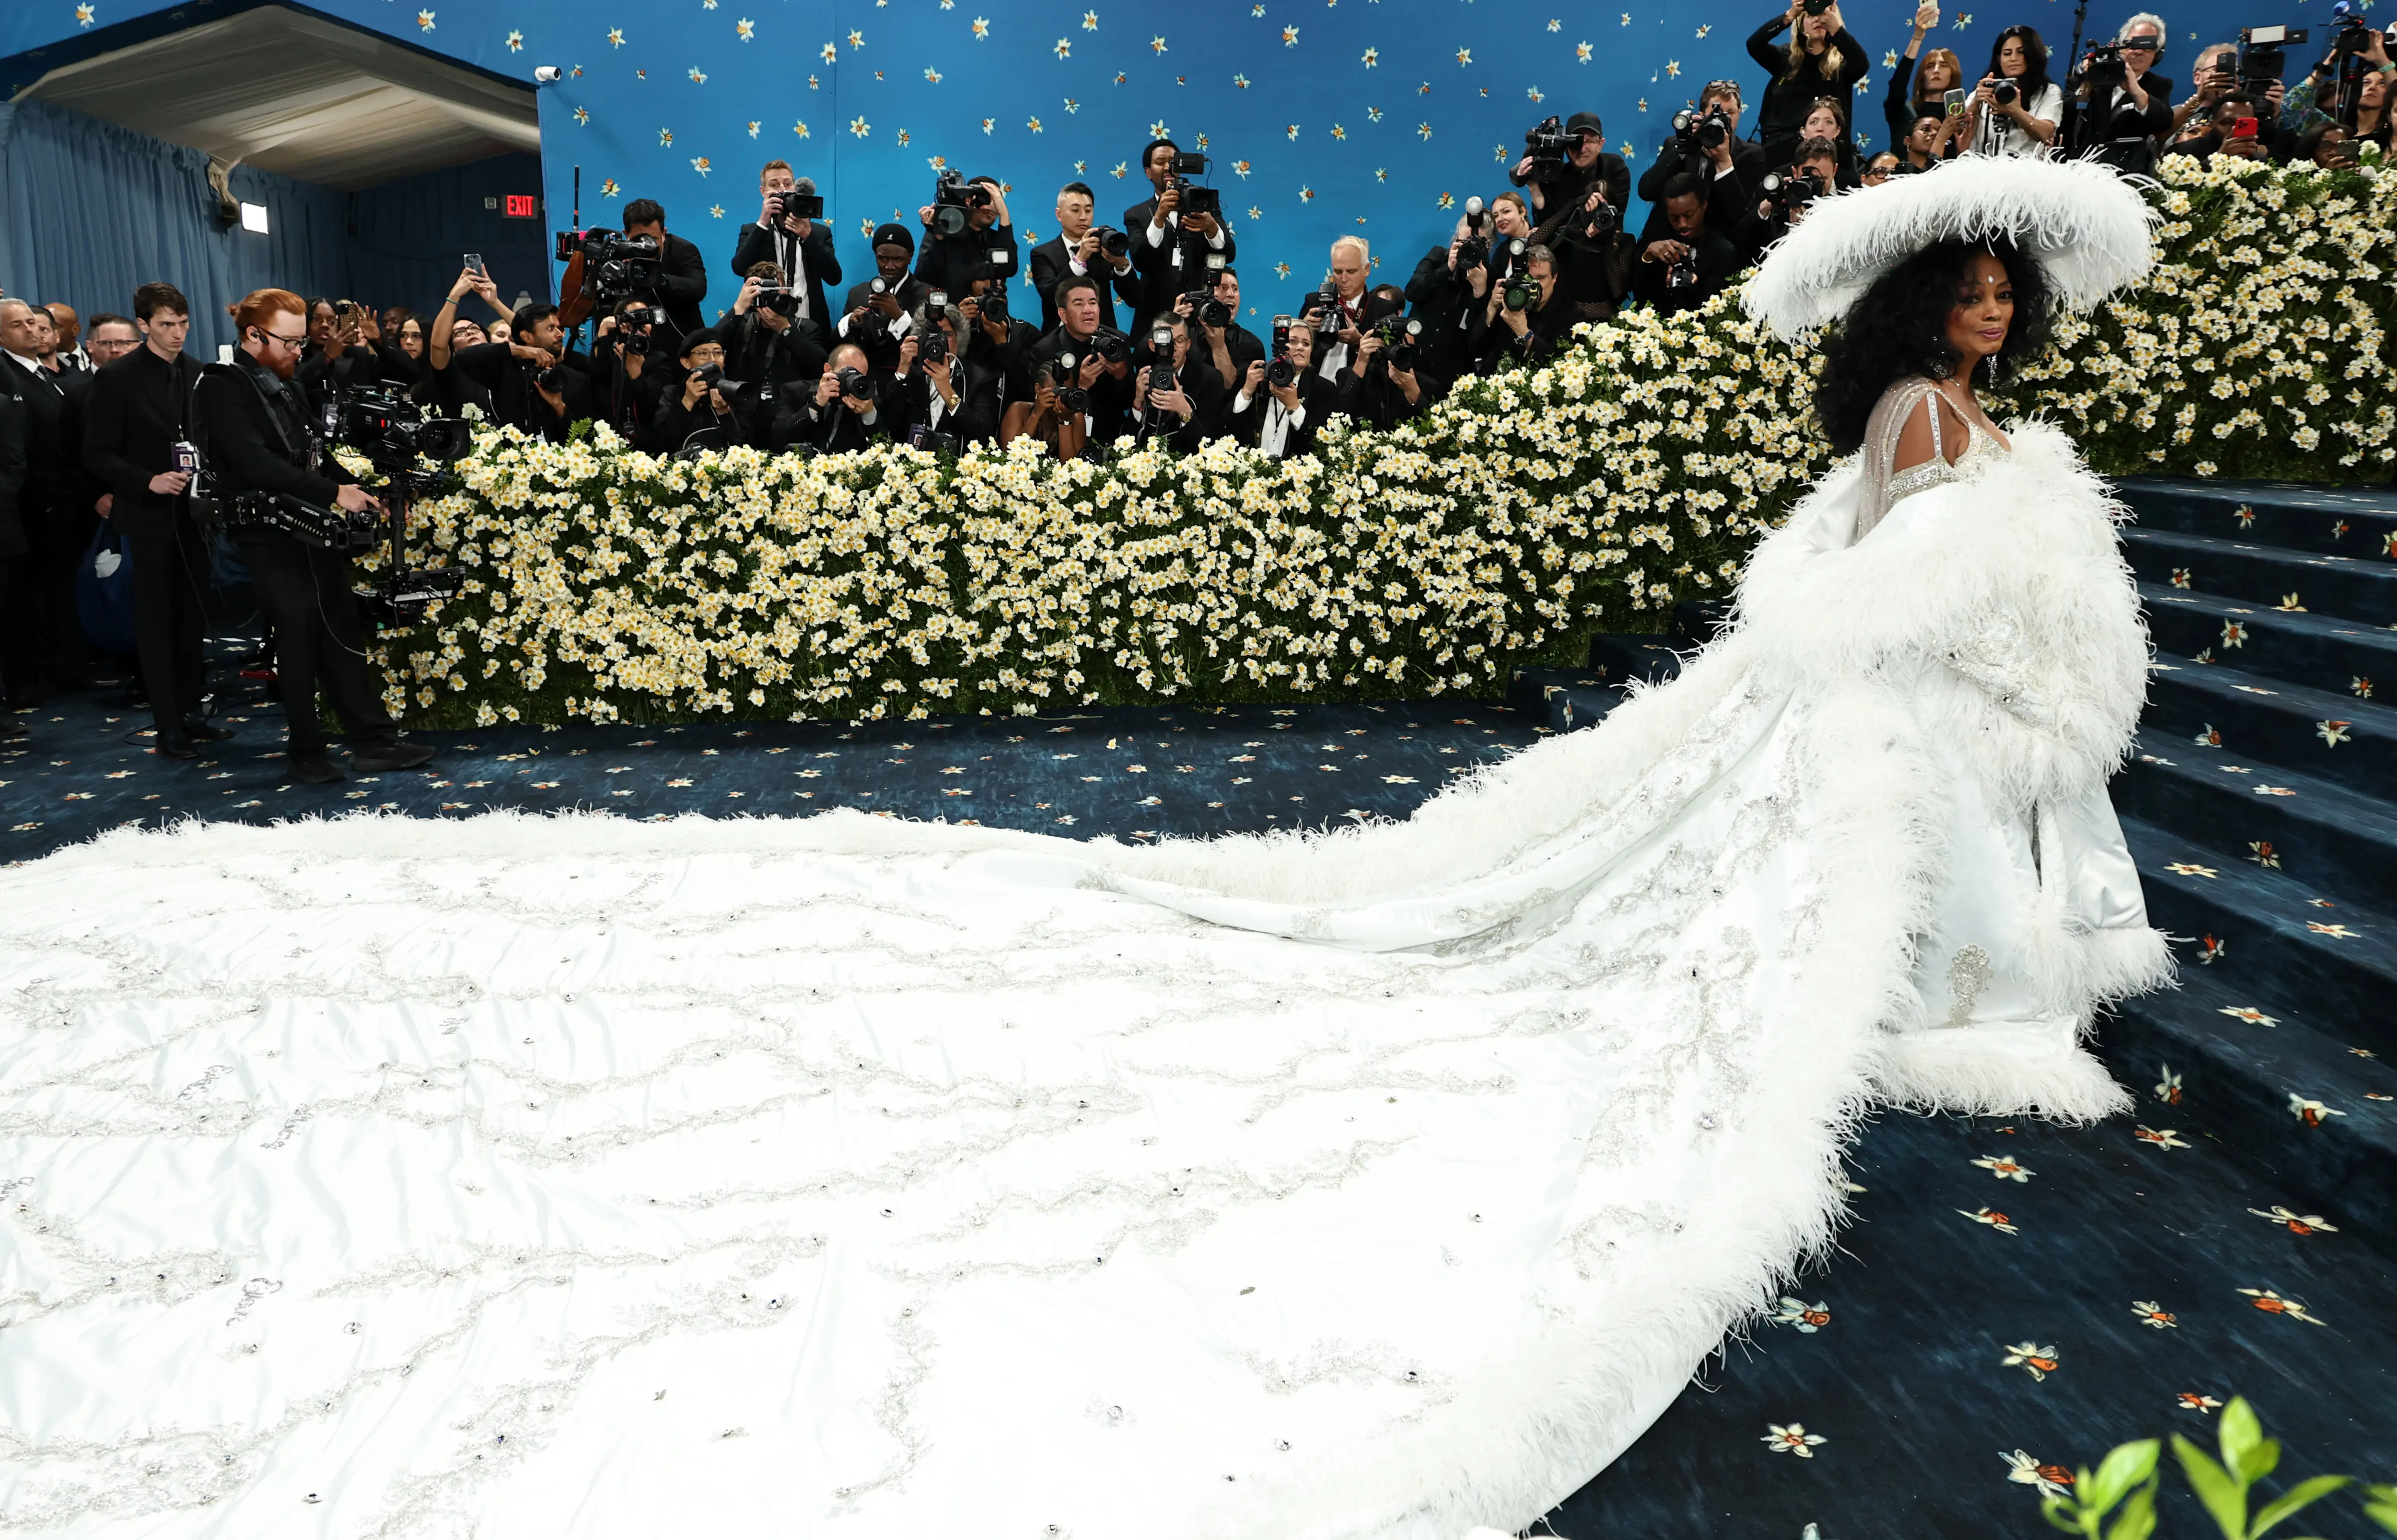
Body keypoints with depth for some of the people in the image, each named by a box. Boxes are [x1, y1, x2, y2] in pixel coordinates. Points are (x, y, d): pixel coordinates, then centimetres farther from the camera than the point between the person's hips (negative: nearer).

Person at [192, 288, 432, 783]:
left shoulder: (286, 385, 14)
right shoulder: (221, 388, -11)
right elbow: (256, 464, -22)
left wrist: (361, 493, 4)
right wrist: (333, 494, -22)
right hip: (268, 534, -7)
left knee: (344, 628, 5)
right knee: (300, 634, -4)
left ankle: (374, 740, 8)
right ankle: (306, 753, 8)